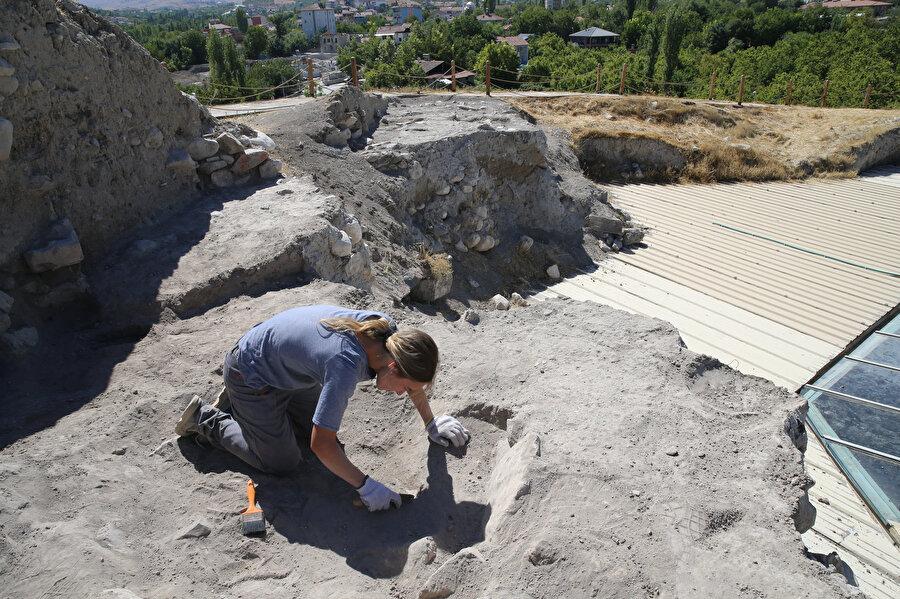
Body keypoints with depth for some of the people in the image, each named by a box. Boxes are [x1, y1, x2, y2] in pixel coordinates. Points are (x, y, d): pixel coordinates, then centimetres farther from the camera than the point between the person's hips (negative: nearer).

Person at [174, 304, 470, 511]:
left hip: (284, 362, 7)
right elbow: (321, 446, -33)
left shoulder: (387, 330, -19)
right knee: (281, 463, 4)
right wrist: (365, 486, -24)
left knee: (319, 423, 19)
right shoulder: (346, 367, -41)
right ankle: (206, 420, 18)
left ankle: (236, 400, 31)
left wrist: (431, 423, 9)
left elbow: (413, 372, 3)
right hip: (250, 374, -7)